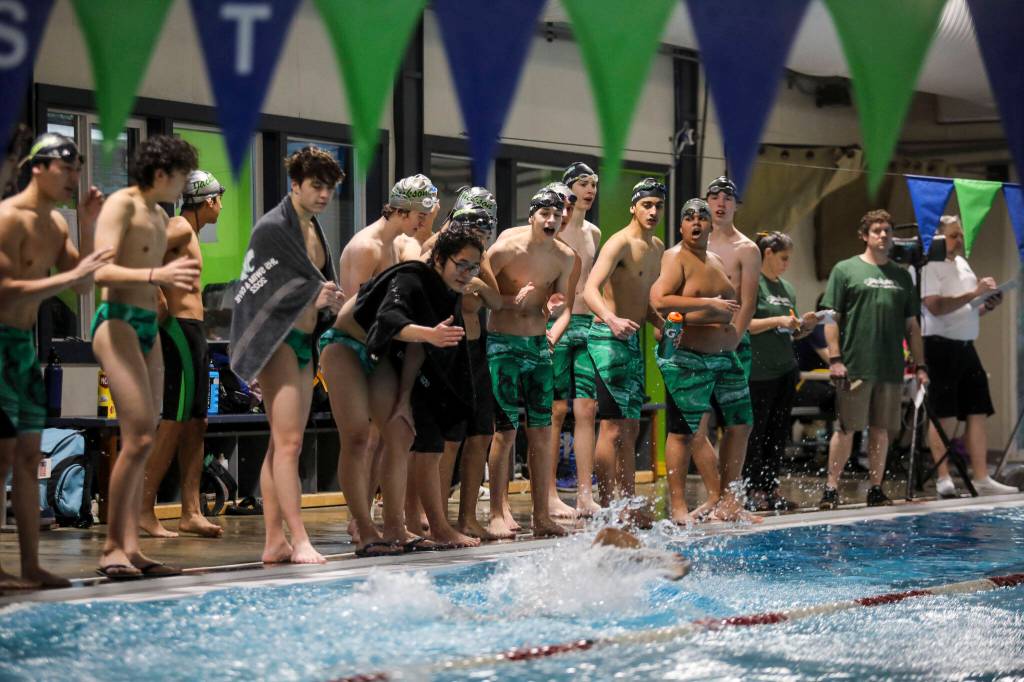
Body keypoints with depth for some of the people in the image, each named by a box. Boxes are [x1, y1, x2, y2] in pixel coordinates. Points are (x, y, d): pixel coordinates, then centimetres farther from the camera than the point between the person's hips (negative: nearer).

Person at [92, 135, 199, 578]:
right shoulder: (121, 205, -8)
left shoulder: (159, 216, 19)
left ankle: (131, 547, 6)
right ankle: (112, 547, -11)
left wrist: (175, 280, 16)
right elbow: (102, 272, -22)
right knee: (140, 436, -16)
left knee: (143, 441, 5)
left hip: (148, 327, 10)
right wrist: (157, 274, -32)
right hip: (117, 322, -9)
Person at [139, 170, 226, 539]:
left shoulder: (188, 232, 20)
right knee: (174, 422, -10)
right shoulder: (181, 228, -10)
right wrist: (160, 301, -22)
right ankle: (144, 510, -10)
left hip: (193, 331, 10)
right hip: (180, 328, -10)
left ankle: (191, 512, 10)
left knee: (196, 424, 9)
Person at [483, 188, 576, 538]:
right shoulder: (505, 250, -11)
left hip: (538, 344, 5)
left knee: (542, 431, 4)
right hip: (503, 344, -5)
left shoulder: (565, 257, 5)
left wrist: (553, 334, -3)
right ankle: (497, 515, -3)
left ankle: (542, 516, 10)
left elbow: (563, 305, 13)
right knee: (505, 430, -9)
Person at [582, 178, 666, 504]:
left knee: (631, 428, 11)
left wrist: (663, 324, 8)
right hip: (608, 339, -9)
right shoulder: (619, 243, -13)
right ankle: (607, 506, -10)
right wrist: (612, 320, -44)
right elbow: (590, 289, -28)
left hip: (633, 340, 9)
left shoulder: (657, 248, 15)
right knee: (613, 426, -12)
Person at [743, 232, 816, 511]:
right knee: (755, 433, -4)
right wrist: (778, 321, -19)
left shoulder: (787, 288, 17)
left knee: (779, 433, 8)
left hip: (785, 369, 8)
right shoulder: (752, 283, -7)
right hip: (759, 370, -8)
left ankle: (770, 488, 13)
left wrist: (804, 326, 3)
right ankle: (752, 491, -1)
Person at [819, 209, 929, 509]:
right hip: (855, 367, -4)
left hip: (891, 368, 4)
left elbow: (912, 325, 17)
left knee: (881, 430, 7)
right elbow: (831, 318, -3)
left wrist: (920, 365, 11)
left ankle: (875, 490, 14)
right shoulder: (845, 270, 2)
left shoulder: (901, 276, 15)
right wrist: (835, 359, -11)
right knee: (846, 429, -3)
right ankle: (831, 489, 3)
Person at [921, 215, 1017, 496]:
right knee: (944, 417, -4)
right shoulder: (927, 266, -8)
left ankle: (981, 479, 8)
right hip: (941, 345, -8)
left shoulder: (962, 264, 19)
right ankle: (944, 480, 2)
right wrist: (974, 293, -21)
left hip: (966, 346, 8)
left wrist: (988, 305, 5)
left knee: (977, 413, 5)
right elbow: (935, 307, -20)